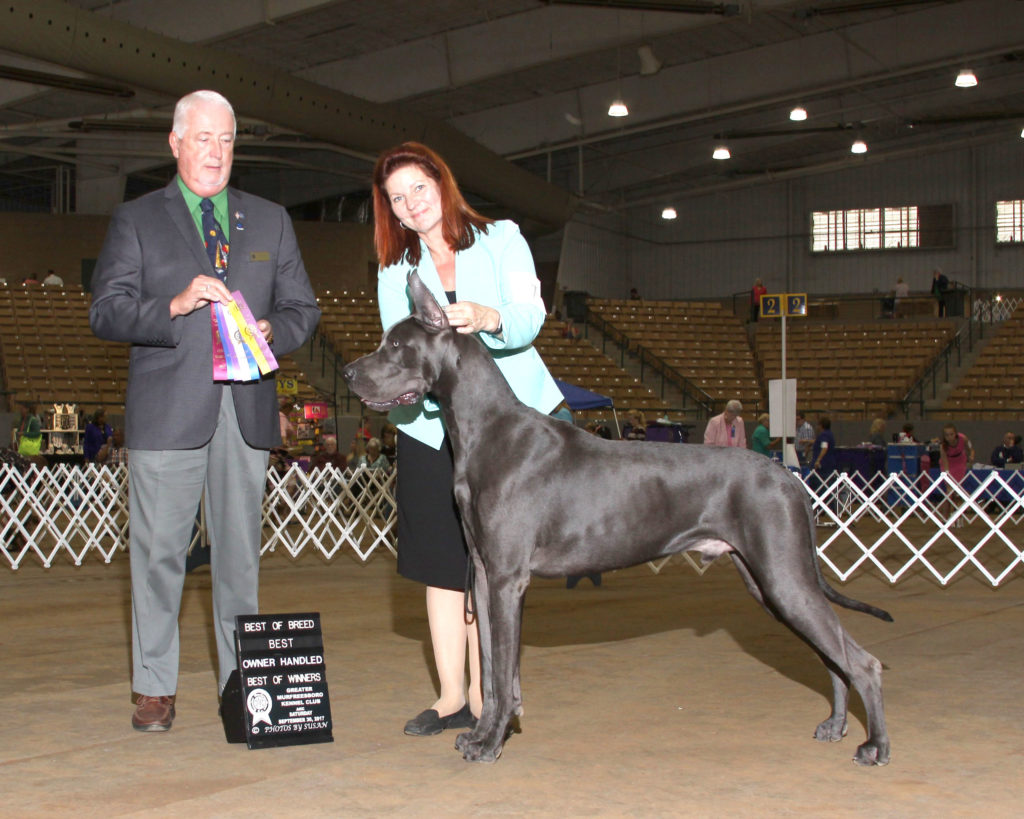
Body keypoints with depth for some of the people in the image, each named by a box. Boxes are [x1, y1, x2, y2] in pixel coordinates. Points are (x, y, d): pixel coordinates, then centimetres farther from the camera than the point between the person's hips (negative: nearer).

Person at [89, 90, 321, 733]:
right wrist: (174, 307, -19)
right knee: (159, 551, -1)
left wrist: (273, 332, -7)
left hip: (247, 410, 3)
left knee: (240, 548, 7)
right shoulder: (136, 220, 8)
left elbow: (303, 307, 15)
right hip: (167, 413, -2)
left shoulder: (270, 221, 17)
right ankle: (155, 687, 9)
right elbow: (106, 311, -2)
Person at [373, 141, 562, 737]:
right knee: (441, 564, 0)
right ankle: (453, 697, 7)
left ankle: (485, 696, 1)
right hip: (431, 428, 3)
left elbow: (530, 316, -9)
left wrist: (487, 317, -31)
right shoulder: (395, 272, 14)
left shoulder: (502, 241, 6)